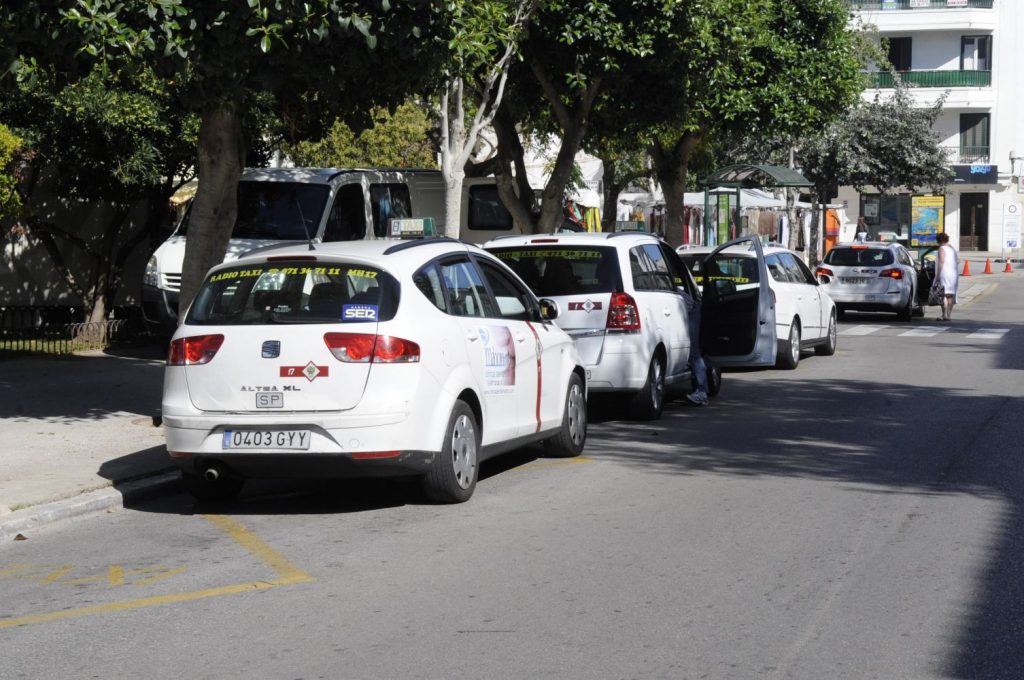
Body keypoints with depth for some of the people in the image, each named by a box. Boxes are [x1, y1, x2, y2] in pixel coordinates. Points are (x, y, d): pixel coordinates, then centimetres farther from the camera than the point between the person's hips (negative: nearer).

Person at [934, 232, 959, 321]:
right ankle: (949, 314, 8)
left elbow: (941, 263, -15)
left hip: (945, 273, -8)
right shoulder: (952, 249, 17)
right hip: (954, 273, 8)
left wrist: (937, 276, -15)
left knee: (944, 294, -9)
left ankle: (945, 315, -15)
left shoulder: (942, 249, -7)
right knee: (951, 295, 9)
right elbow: (956, 262, 18)